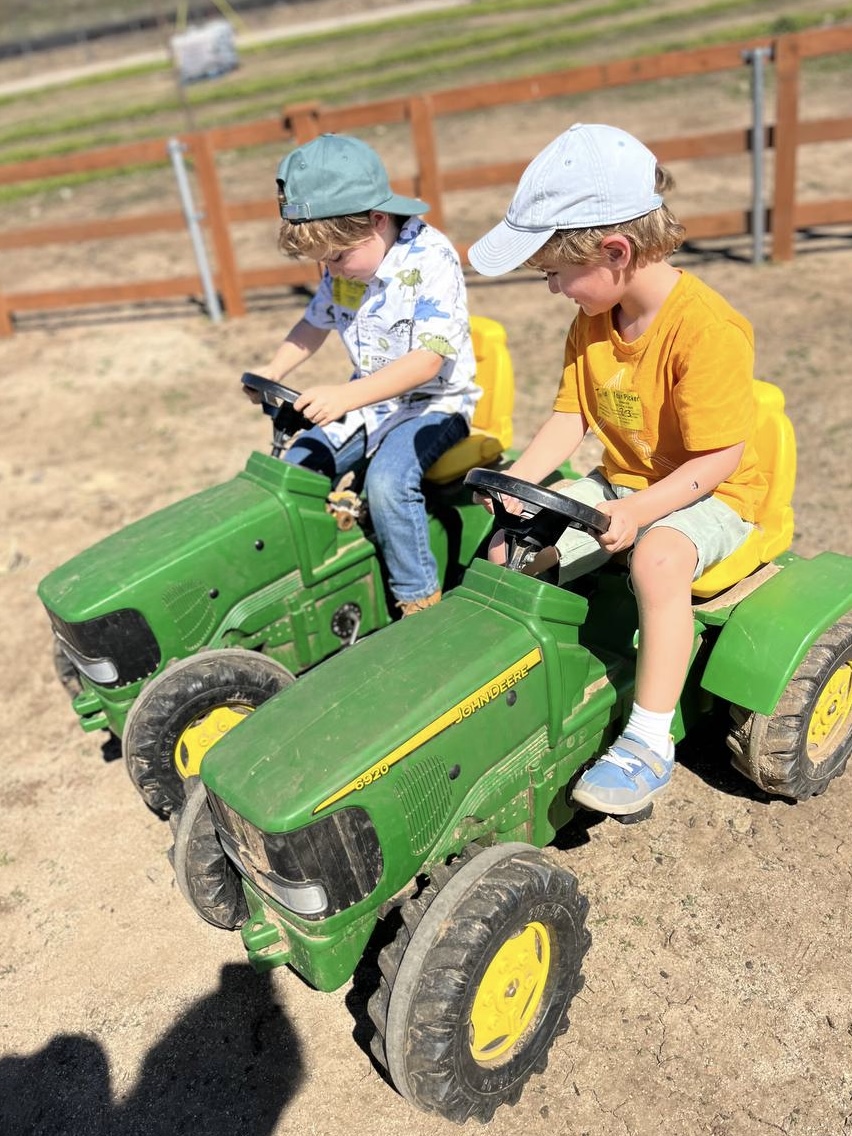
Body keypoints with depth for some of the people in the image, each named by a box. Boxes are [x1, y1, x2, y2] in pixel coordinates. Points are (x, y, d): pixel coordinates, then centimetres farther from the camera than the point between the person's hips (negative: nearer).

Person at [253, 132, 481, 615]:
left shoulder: (431, 258, -19)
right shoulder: (342, 263, 4)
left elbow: (427, 359, -28)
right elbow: (316, 323, 19)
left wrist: (346, 396, -38)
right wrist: (271, 375, 3)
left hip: (433, 401, -7)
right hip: (368, 400, 7)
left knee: (387, 478, -32)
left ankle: (421, 601, -18)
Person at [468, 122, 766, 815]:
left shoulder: (706, 328, -24)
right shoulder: (592, 320, 2)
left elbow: (721, 456, -25)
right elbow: (570, 417, 2)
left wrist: (640, 510, -35)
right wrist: (516, 483, -14)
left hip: (709, 494, -7)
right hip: (620, 481, 8)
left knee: (658, 560, -38)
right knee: (512, 549, -5)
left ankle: (650, 742, -27)